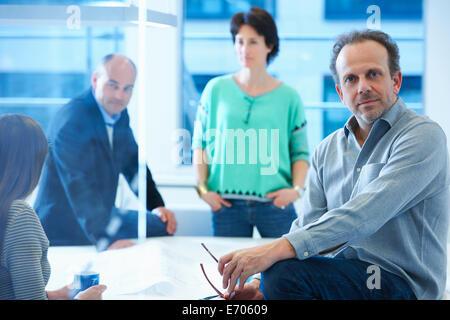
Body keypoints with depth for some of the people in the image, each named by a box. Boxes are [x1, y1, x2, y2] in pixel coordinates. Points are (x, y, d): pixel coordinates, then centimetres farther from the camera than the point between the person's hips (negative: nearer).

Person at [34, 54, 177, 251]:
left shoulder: (119, 114, 3)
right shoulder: (69, 122, -25)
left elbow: (132, 162, 16)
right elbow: (79, 187, -33)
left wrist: (156, 206, 5)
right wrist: (105, 240, -39)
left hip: (101, 215, 8)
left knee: (162, 226, 7)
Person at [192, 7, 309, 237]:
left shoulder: (288, 97, 4)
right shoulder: (216, 89, 6)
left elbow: (300, 152, 7)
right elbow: (199, 143, 8)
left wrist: (297, 189, -7)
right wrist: (202, 188, -1)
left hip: (275, 203, 0)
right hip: (226, 204, 1)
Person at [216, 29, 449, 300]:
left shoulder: (424, 136, -9)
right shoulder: (327, 151, 14)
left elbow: (366, 214, -22)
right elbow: (307, 226, 9)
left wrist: (278, 249, -31)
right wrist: (260, 285, -10)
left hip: (400, 282, -5)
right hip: (338, 274, 6)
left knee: (285, 273, -29)